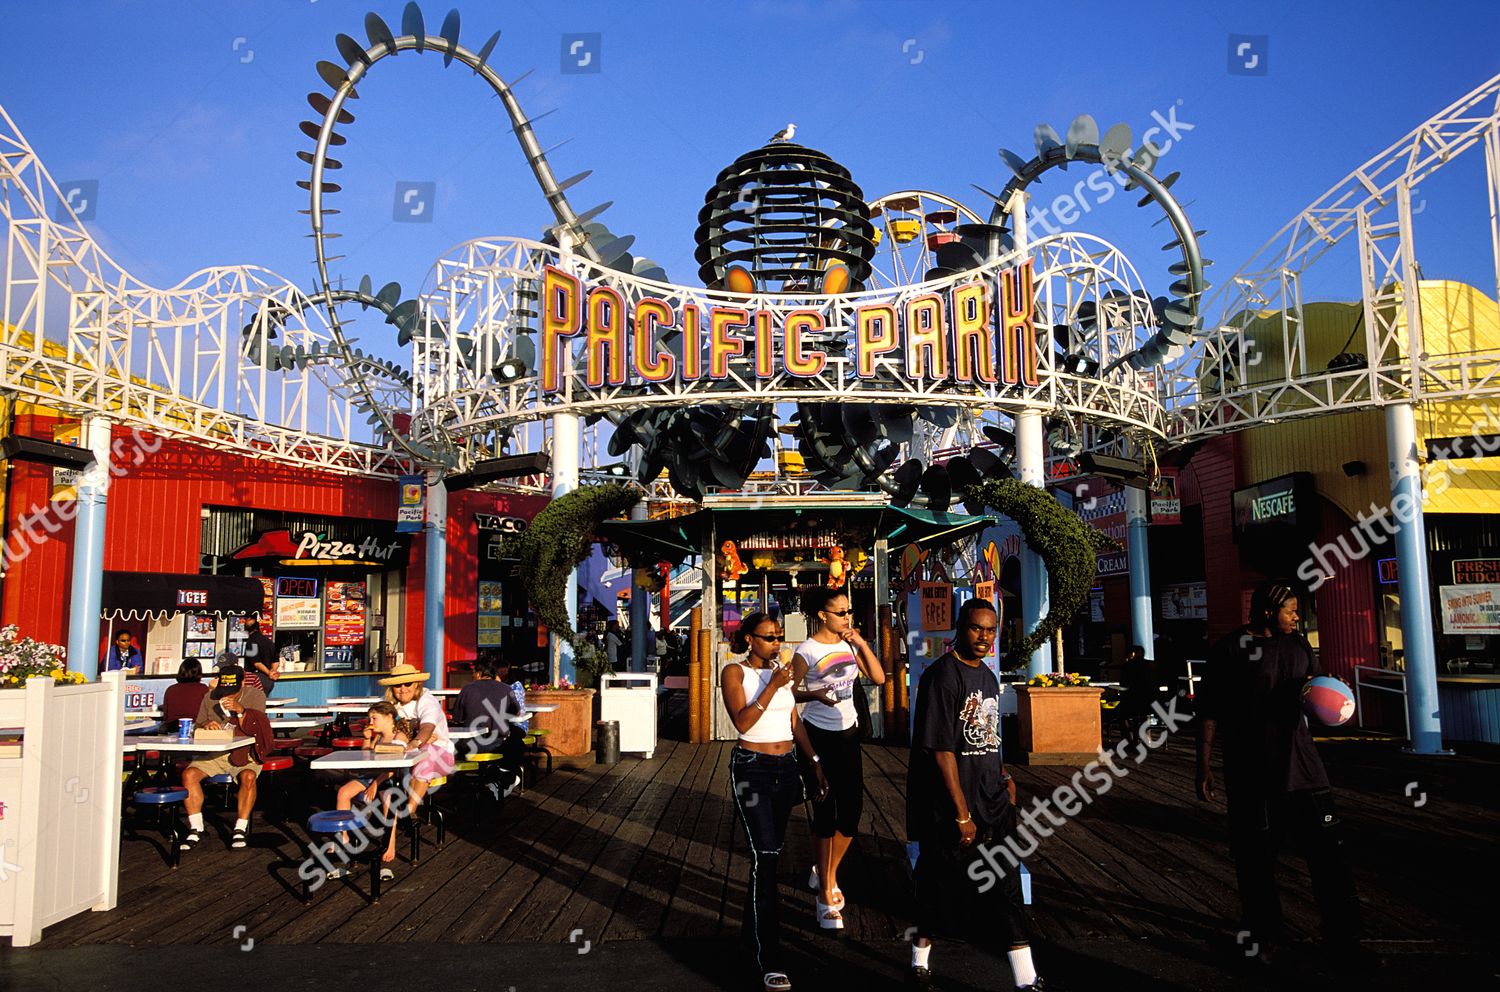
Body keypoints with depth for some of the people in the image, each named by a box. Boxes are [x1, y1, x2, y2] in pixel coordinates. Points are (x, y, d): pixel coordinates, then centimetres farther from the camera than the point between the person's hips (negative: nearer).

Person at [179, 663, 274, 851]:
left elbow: (254, 731, -9)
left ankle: (241, 828, -19)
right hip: (213, 752, 3)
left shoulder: (256, 696, 0)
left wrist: (240, 710, -25)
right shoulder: (210, 697, 9)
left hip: (244, 752, -3)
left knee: (248, 777, -33)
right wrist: (205, 725, -11)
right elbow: (197, 728, 13)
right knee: (189, 774, -23)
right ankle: (196, 829, -13)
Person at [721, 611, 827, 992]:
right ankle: (769, 960, -10)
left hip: (786, 768, 6)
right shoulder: (735, 672, -6)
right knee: (765, 857, -13)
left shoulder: (781, 670, 9)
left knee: (769, 855, 14)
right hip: (751, 769, -6)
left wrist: (815, 761, 10)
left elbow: (795, 722, 14)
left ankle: (753, 934, 33)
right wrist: (772, 687, -21)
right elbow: (742, 721, -18)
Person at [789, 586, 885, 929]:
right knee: (825, 813, -3)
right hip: (819, 736, -6)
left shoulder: (850, 645, 4)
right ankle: (826, 896, 8)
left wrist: (861, 642, -9)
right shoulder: (806, 651, -13)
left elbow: (879, 678, -1)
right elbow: (788, 693, -11)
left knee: (852, 809, 10)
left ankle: (826, 875, 32)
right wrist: (815, 694, -28)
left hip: (848, 733, 6)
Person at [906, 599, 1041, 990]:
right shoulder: (942, 676, -16)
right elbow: (941, 750, -20)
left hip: (992, 804, 7)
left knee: (1006, 885, 6)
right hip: (948, 808, -7)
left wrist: (1003, 777, 11)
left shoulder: (988, 677, 10)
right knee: (940, 886, 7)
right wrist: (962, 814, -20)